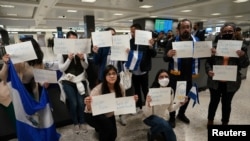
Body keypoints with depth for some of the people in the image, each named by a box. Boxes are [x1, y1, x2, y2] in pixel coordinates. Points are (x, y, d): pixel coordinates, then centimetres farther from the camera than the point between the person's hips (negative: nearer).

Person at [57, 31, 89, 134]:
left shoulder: (81, 51, 2)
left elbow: (86, 67, 1)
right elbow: (61, 69, -6)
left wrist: (82, 59, -18)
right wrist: (69, 59, -18)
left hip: (80, 79, 1)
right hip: (68, 81, -1)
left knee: (81, 103, -10)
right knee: (73, 103, -11)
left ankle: (82, 122, 16)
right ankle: (76, 123, 15)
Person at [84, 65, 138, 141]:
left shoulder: (120, 88, -18)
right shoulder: (98, 89, -31)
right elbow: (90, 111, -31)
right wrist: (88, 105, -53)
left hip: (109, 115, 5)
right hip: (94, 116, -5)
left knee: (113, 134, 3)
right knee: (108, 127, -29)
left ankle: (100, 128, 32)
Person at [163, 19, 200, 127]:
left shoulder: (196, 41, 1)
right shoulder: (173, 41, -9)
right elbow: (165, 59, -11)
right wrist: (168, 55, -33)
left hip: (190, 74, 4)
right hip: (176, 74, -4)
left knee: (188, 95, 18)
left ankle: (181, 114, 42)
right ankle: (172, 117, 28)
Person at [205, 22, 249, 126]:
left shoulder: (240, 47, -1)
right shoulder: (215, 45, -2)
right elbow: (208, 61, 0)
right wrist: (208, 71, -20)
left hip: (231, 82, 0)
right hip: (215, 81, 0)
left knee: (226, 103, 15)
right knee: (214, 101, 13)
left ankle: (225, 123, 35)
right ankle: (210, 121, 34)